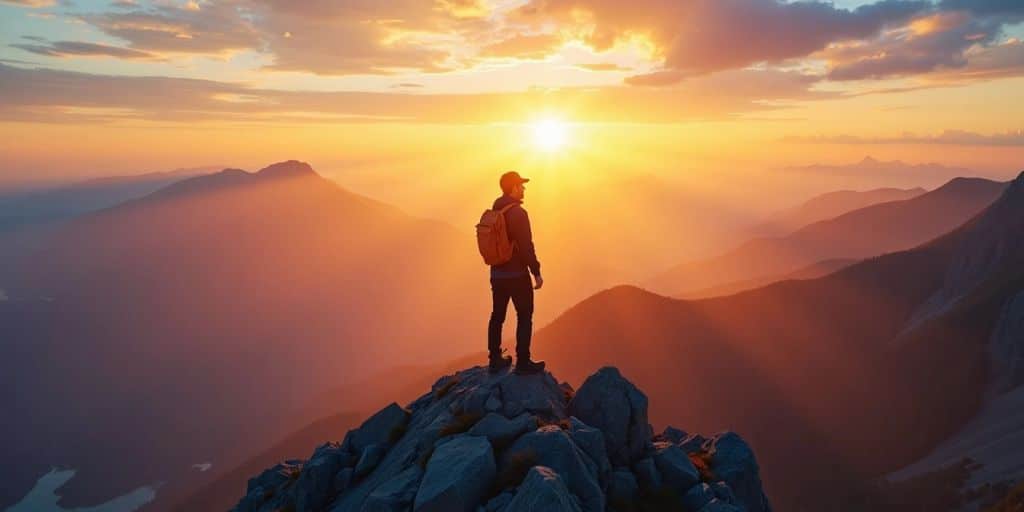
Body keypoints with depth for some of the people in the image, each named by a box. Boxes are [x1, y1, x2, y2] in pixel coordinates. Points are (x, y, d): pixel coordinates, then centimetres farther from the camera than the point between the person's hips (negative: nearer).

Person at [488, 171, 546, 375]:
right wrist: (536, 272, -12)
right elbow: (526, 247, -19)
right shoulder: (518, 213, -18)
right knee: (524, 317, 4)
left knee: (497, 316, 14)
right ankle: (523, 362, 7)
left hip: (497, 274, 8)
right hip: (517, 275, -8)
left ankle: (495, 360, 22)